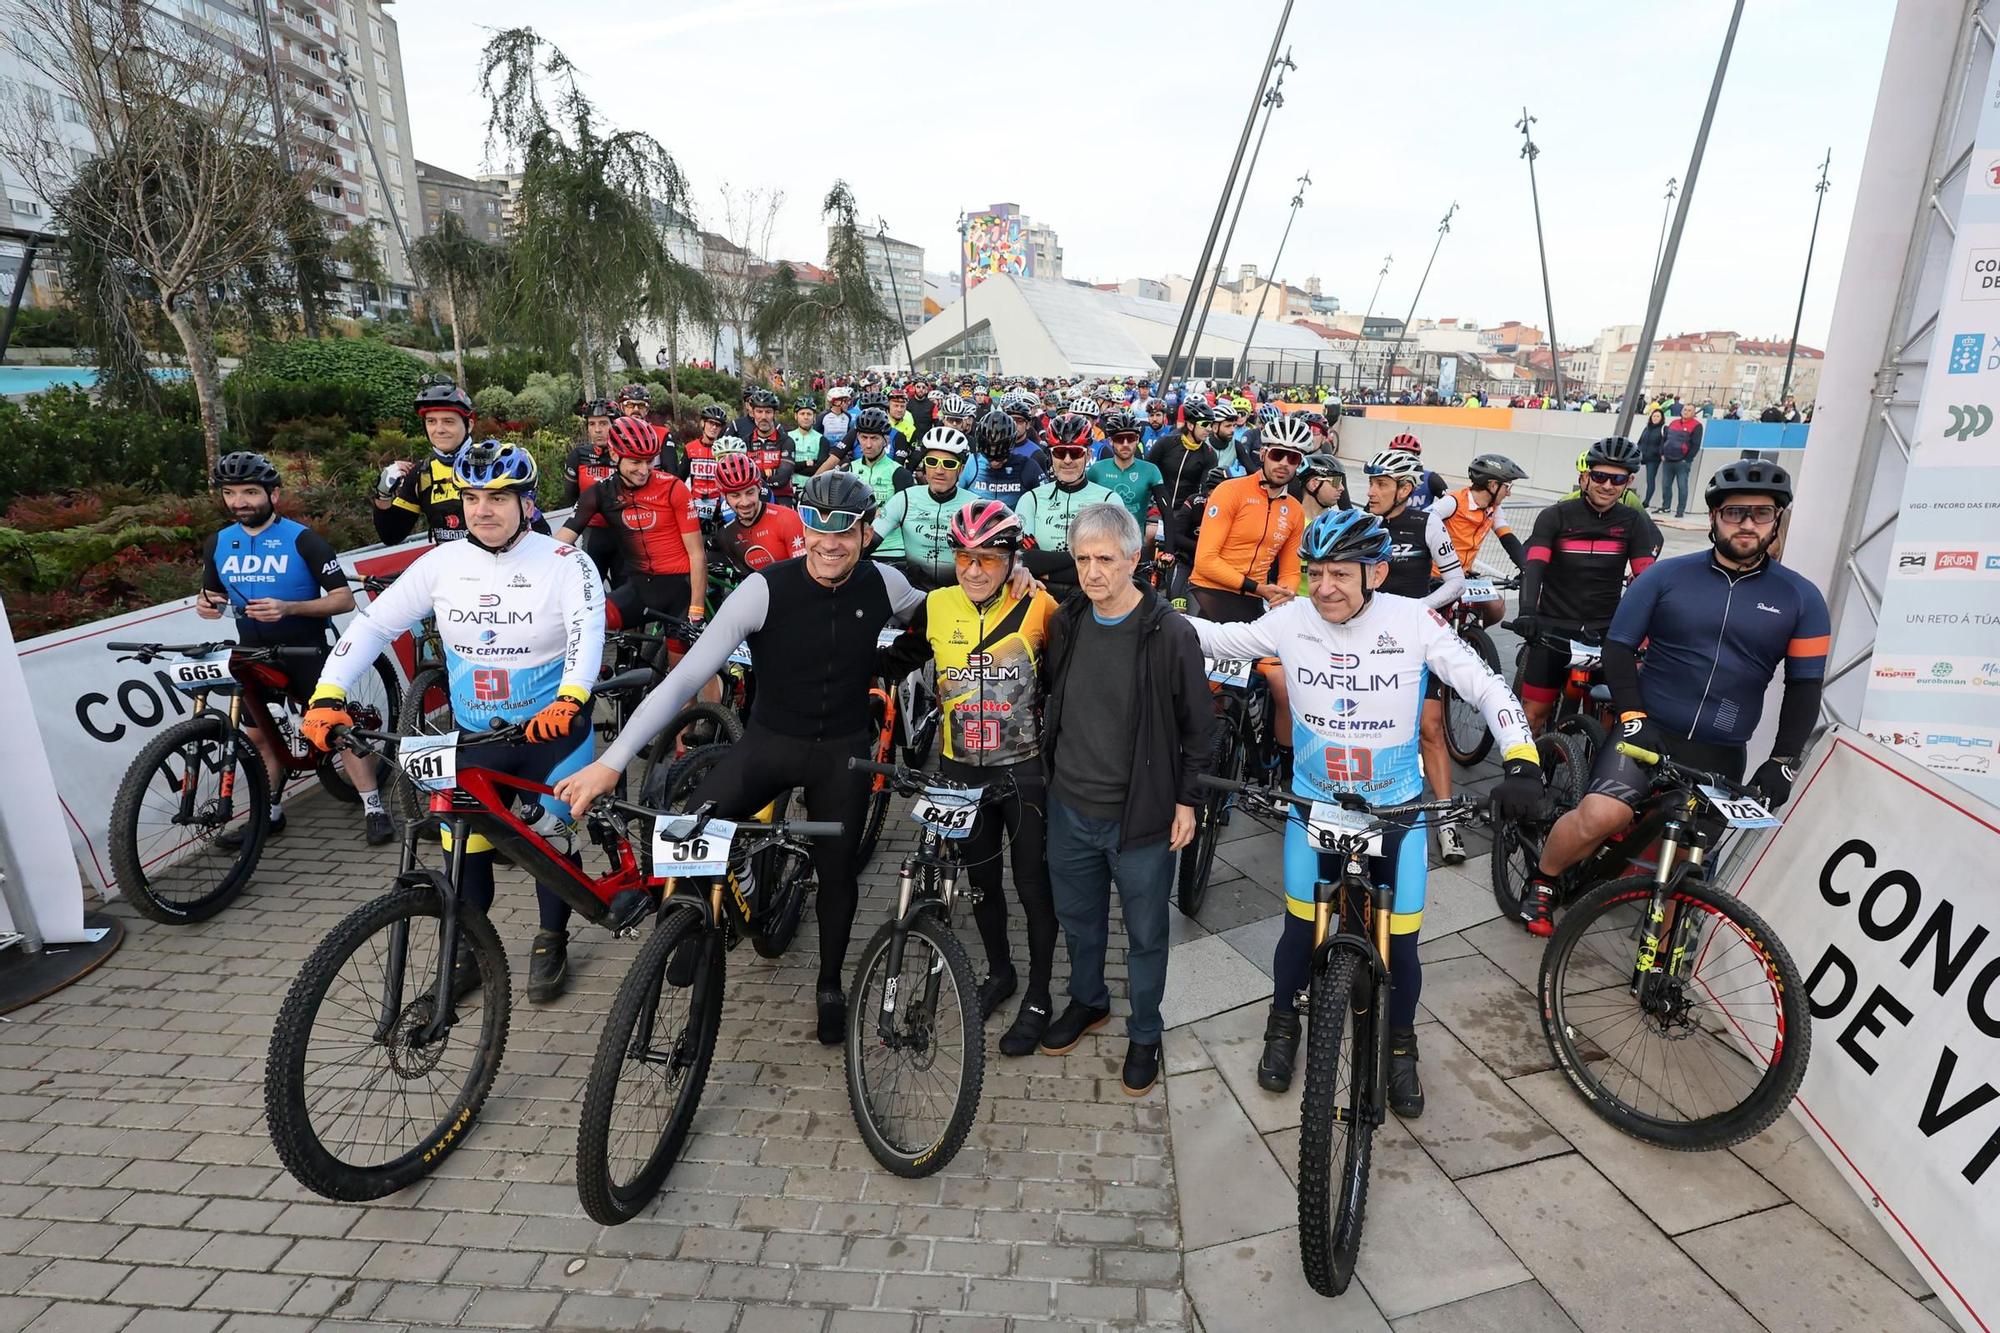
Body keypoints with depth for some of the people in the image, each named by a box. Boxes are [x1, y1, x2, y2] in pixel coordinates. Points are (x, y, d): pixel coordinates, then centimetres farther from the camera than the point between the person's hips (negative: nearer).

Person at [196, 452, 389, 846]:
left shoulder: (302, 539, -13)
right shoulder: (218, 544, 3)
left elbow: (344, 599, -16)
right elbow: (212, 592, 17)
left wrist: (288, 608, -29)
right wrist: (205, 603, -7)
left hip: (307, 650, -5)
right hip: (255, 652, 5)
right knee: (256, 733, 9)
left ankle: (373, 808, 0)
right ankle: (270, 814, 24)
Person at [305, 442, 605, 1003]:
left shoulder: (564, 562, -13)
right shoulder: (442, 562, -3)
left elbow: (588, 630, -28)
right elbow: (373, 624, -1)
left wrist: (570, 699, -45)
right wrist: (327, 695, -14)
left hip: (553, 727, -3)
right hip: (474, 736, 3)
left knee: (552, 837, 7)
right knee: (463, 845, 6)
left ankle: (551, 942, 29)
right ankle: (468, 950, 27)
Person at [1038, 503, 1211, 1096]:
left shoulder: (1171, 633, -16)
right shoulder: (1065, 622, -2)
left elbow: (1198, 724, -8)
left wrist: (1187, 799, -6)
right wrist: (1051, 764, 13)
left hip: (1142, 815, -4)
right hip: (1070, 807, 4)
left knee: (1145, 935, 12)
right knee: (1078, 919, 22)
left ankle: (1144, 1035, 35)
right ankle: (1087, 1002, 47)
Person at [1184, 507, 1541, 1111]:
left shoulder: (1414, 620, -16)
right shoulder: (1292, 619, -13)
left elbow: (1487, 687, -12)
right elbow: (1222, 639, 1)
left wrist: (1521, 761, -22)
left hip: (1396, 809, 0)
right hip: (1314, 803, 0)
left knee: (1400, 939, 7)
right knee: (1301, 927, 6)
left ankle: (1400, 1046, 36)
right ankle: (1283, 1025, 36)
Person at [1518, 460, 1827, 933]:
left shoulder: (1801, 598, 3)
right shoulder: (1667, 575, -2)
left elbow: (1805, 686, 6)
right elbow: (1618, 647, -1)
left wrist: (1783, 761, -2)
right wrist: (1633, 717, -12)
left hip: (1722, 752, 3)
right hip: (1649, 731, -2)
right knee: (1599, 816, -22)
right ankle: (1541, 882, 3)